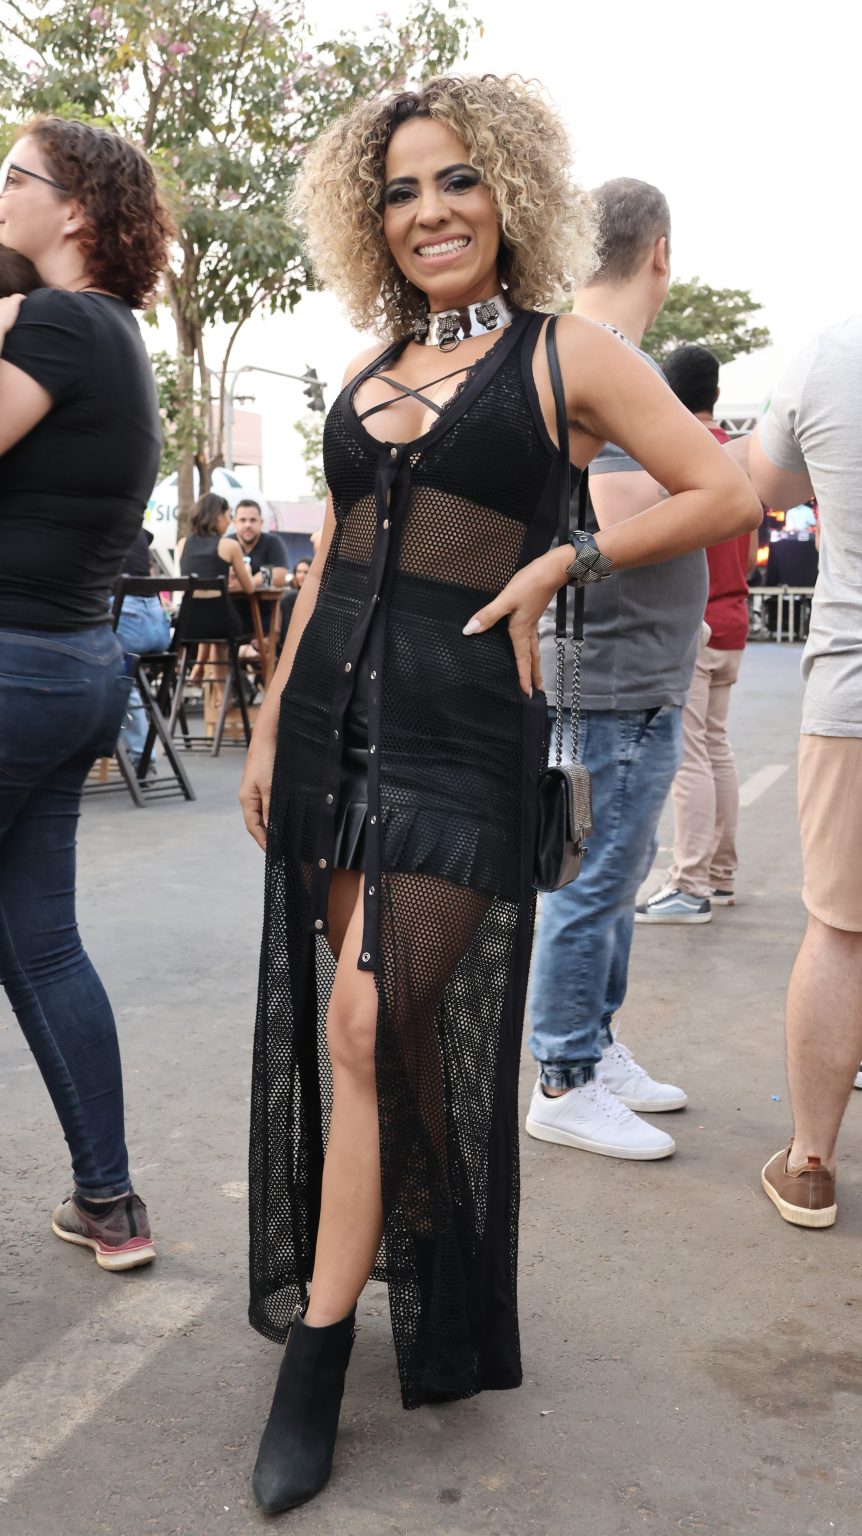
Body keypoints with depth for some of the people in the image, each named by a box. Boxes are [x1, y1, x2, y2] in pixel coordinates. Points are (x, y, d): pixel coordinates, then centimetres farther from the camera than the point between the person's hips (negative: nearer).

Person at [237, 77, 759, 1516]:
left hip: (461, 723, -5)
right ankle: (392, 1281, 28)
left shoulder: (562, 349, 1)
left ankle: (317, 1353, 2)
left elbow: (726, 494, 0)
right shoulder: (371, 368, 17)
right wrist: (272, 722, 16)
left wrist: (559, 562, -8)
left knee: (375, 1019, -11)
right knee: (347, 1026, 9)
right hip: (335, 707, 6)